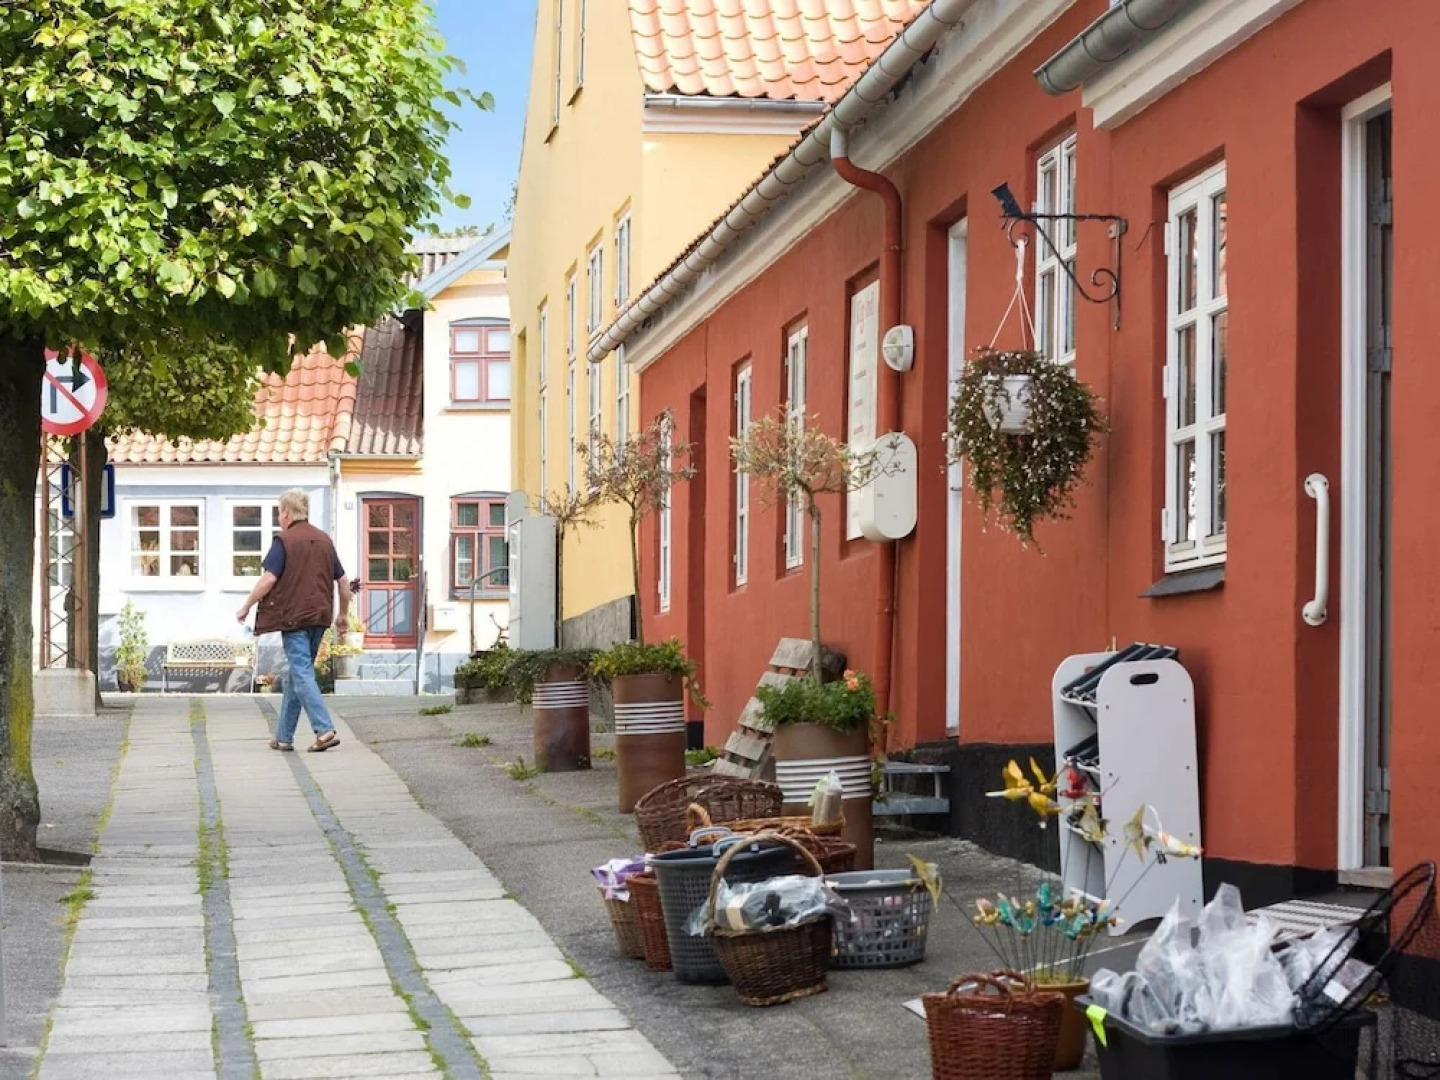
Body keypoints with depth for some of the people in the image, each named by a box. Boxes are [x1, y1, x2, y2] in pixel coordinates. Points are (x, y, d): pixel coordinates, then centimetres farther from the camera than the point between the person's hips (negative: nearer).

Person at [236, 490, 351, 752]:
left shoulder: (284, 541, -8)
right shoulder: (324, 540, 13)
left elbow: (268, 579, -15)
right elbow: (343, 580, 15)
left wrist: (246, 606, -3)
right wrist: (344, 615, 25)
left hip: (293, 617, -7)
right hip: (319, 617, 7)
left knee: (302, 674, -7)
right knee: (296, 674, 14)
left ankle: (325, 730, -20)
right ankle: (284, 737, 18)